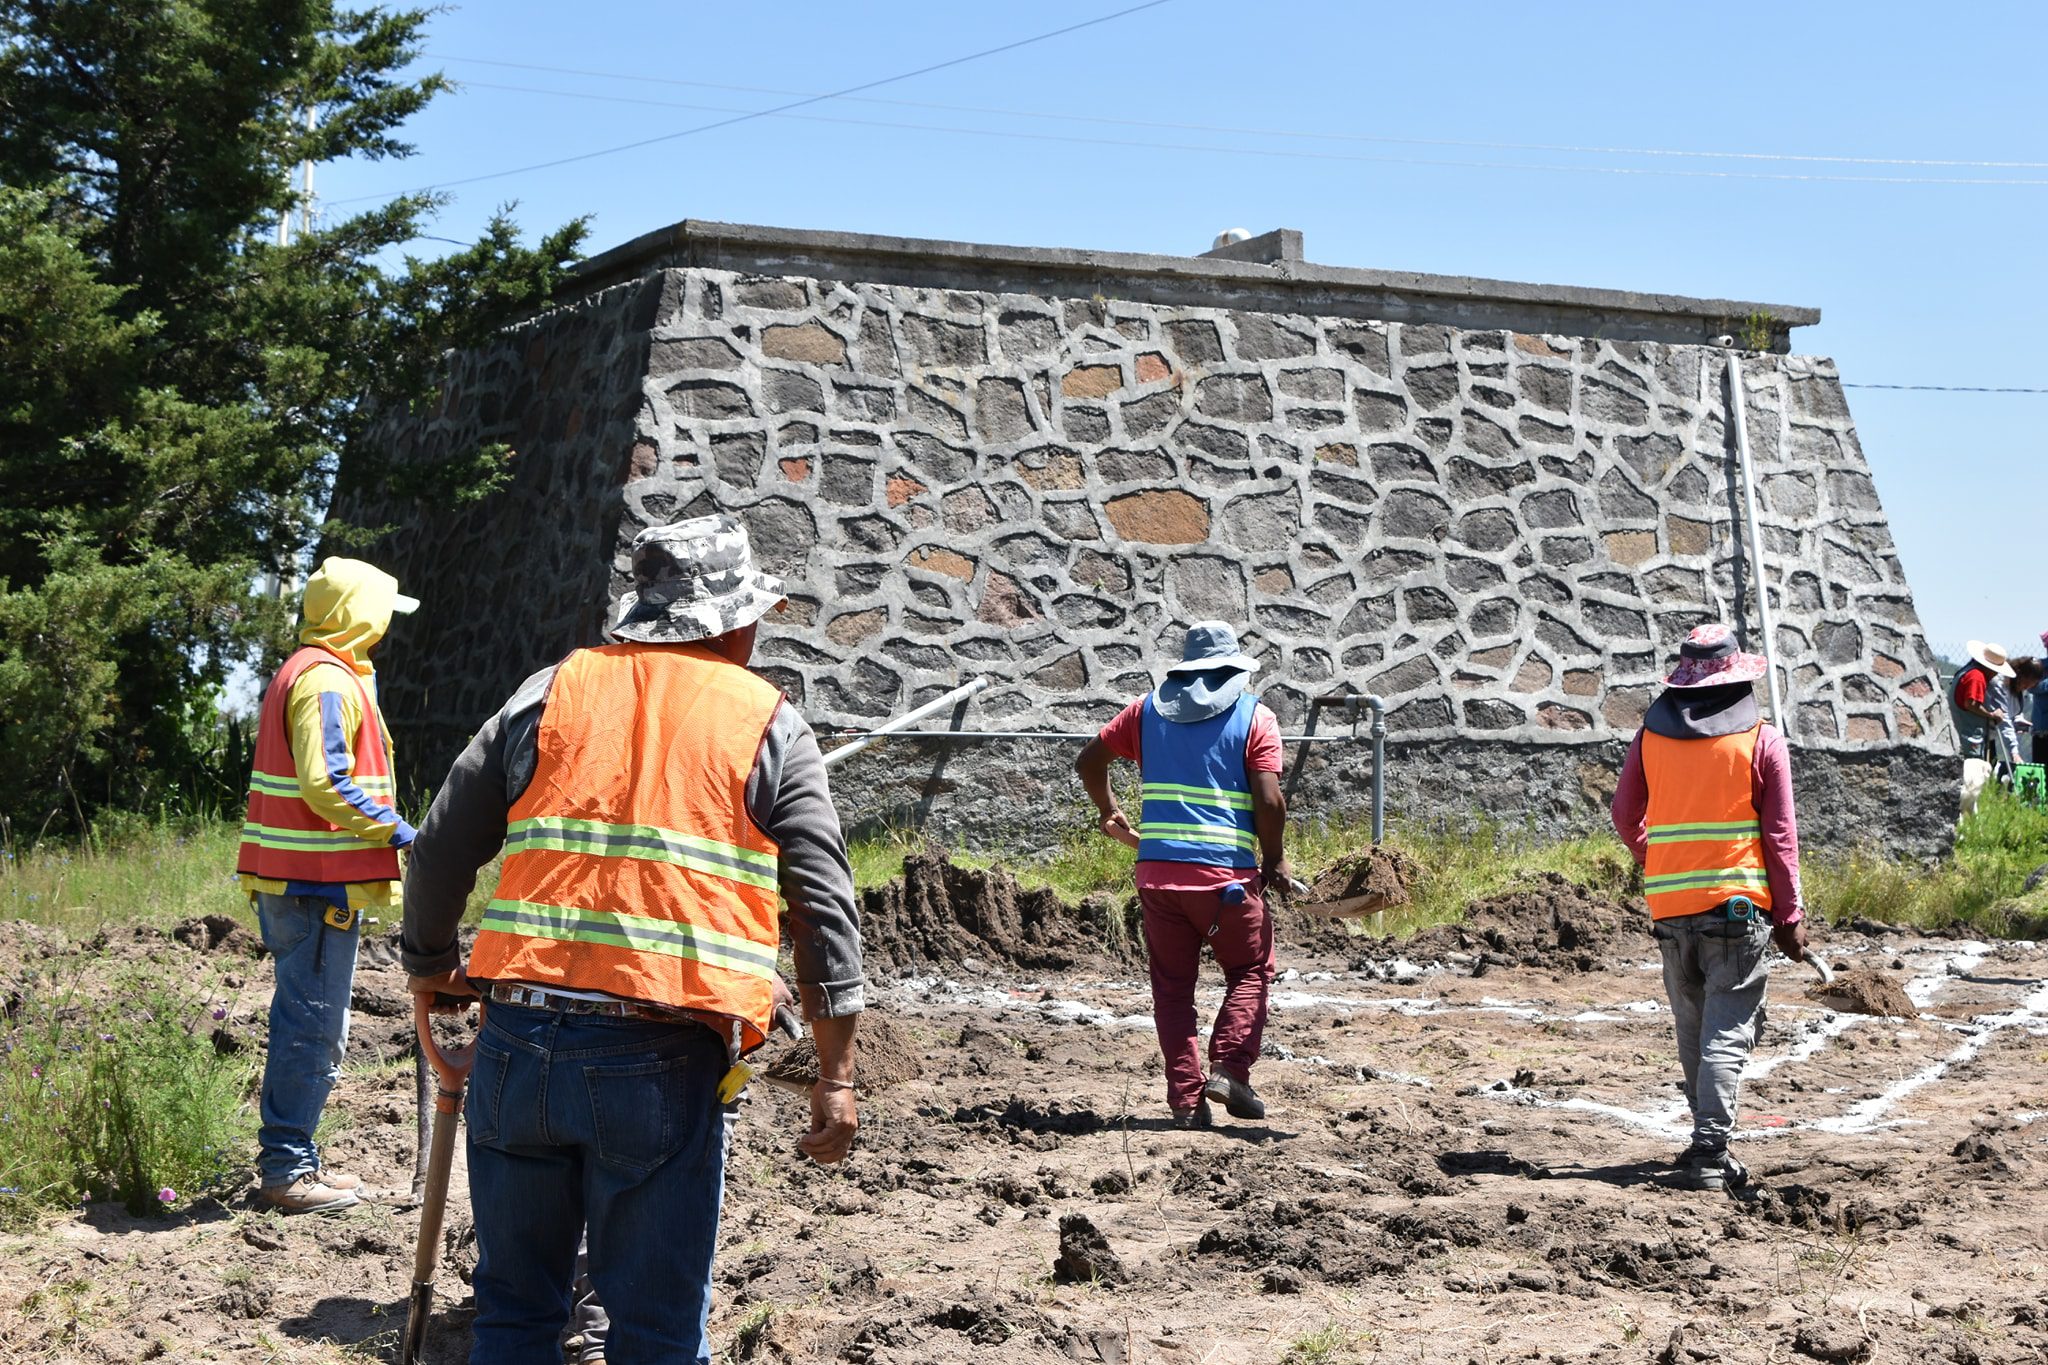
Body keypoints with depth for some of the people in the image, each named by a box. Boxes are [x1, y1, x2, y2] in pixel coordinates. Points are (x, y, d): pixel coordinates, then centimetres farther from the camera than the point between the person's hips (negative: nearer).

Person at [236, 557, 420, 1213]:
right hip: (319, 883, -11)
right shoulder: (328, 681, -14)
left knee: (306, 1022, 16)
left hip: (290, 881, 11)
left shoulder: (300, 672, 19)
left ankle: (288, 1157, 23)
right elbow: (325, 783, -23)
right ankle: (286, 1170, -3)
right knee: (314, 1027, -6)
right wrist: (399, 833, -17)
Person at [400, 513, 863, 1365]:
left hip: (518, 1041, 3)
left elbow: (440, 852, 11)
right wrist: (836, 1076, 4)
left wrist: (431, 967, 28)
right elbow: (824, 903, 1)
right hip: (661, 1064, -3)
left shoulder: (553, 692, 12)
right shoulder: (768, 726, 6)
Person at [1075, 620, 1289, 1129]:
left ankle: (1186, 1097, 5)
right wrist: (1275, 860, 5)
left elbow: (1089, 760, 17)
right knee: (1250, 972, 14)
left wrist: (1109, 812, 33)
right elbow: (1268, 800, -9)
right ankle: (1229, 1069, -3)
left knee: (1173, 984, 10)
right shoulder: (1254, 716, 1)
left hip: (1157, 871, 3)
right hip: (1226, 872, -3)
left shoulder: (1150, 709, 11)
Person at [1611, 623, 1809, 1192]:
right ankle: (1710, 1153, -12)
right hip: (1739, 905, -3)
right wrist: (1790, 919, 1)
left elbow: (1625, 815, 15)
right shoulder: (1762, 740, -2)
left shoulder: (1652, 735, 5)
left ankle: (1709, 1142, 24)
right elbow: (1780, 835, -3)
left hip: (1670, 905, 3)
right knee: (1726, 1034, -3)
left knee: (1692, 1032, 15)